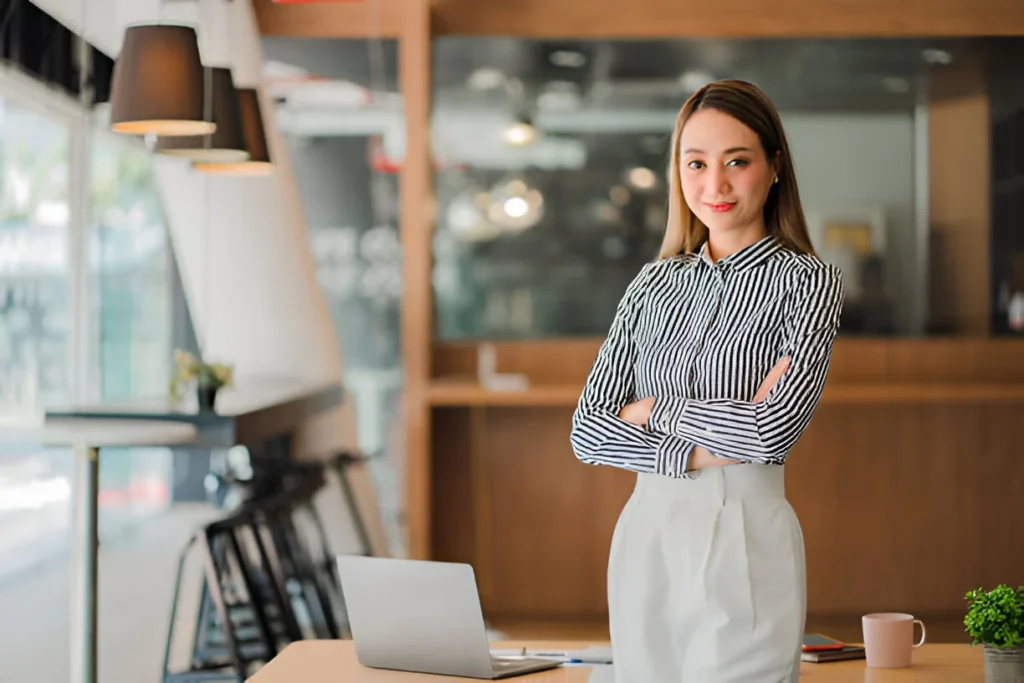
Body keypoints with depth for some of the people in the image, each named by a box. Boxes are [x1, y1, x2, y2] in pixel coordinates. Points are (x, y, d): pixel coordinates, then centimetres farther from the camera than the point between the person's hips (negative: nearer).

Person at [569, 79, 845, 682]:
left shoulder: (808, 281, -3)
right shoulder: (653, 285, 10)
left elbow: (772, 429, -16)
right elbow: (588, 431, 3)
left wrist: (651, 410, -4)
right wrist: (695, 453, -11)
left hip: (746, 536, -4)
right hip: (644, 538, 4)